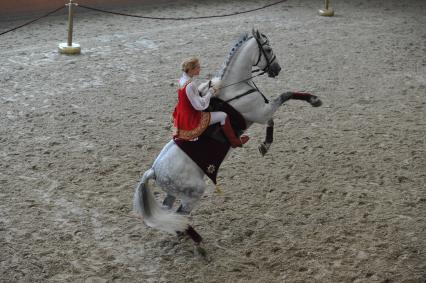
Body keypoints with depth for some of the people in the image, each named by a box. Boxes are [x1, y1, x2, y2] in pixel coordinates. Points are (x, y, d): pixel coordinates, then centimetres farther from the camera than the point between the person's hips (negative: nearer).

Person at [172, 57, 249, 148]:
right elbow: (200, 105, -26)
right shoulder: (190, 85, -30)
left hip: (182, 115, 10)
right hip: (191, 119, -10)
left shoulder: (183, 79, -1)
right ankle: (234, 141, 18)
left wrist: (208, 85, 2)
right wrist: (210, 92, -15)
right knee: (223, 116, 0)